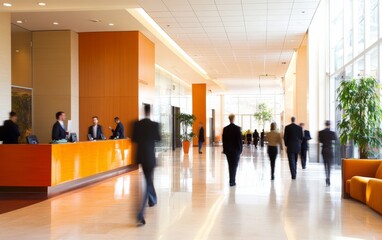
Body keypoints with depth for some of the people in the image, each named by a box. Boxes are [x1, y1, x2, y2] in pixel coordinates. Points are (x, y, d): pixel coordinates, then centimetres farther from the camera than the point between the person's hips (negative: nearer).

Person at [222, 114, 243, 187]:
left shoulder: (225, 129, 1)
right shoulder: (237, 128, -11)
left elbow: (224, 140, 5)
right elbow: (239, 140, -11)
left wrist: (225, 149, 12)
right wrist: (240, 149, -1)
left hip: (228, 150, 4)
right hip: (236, 150, -4)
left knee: (230, 165, 14)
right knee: (234, 165, 1)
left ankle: (232, 180, 21)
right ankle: (232, 181, -1)